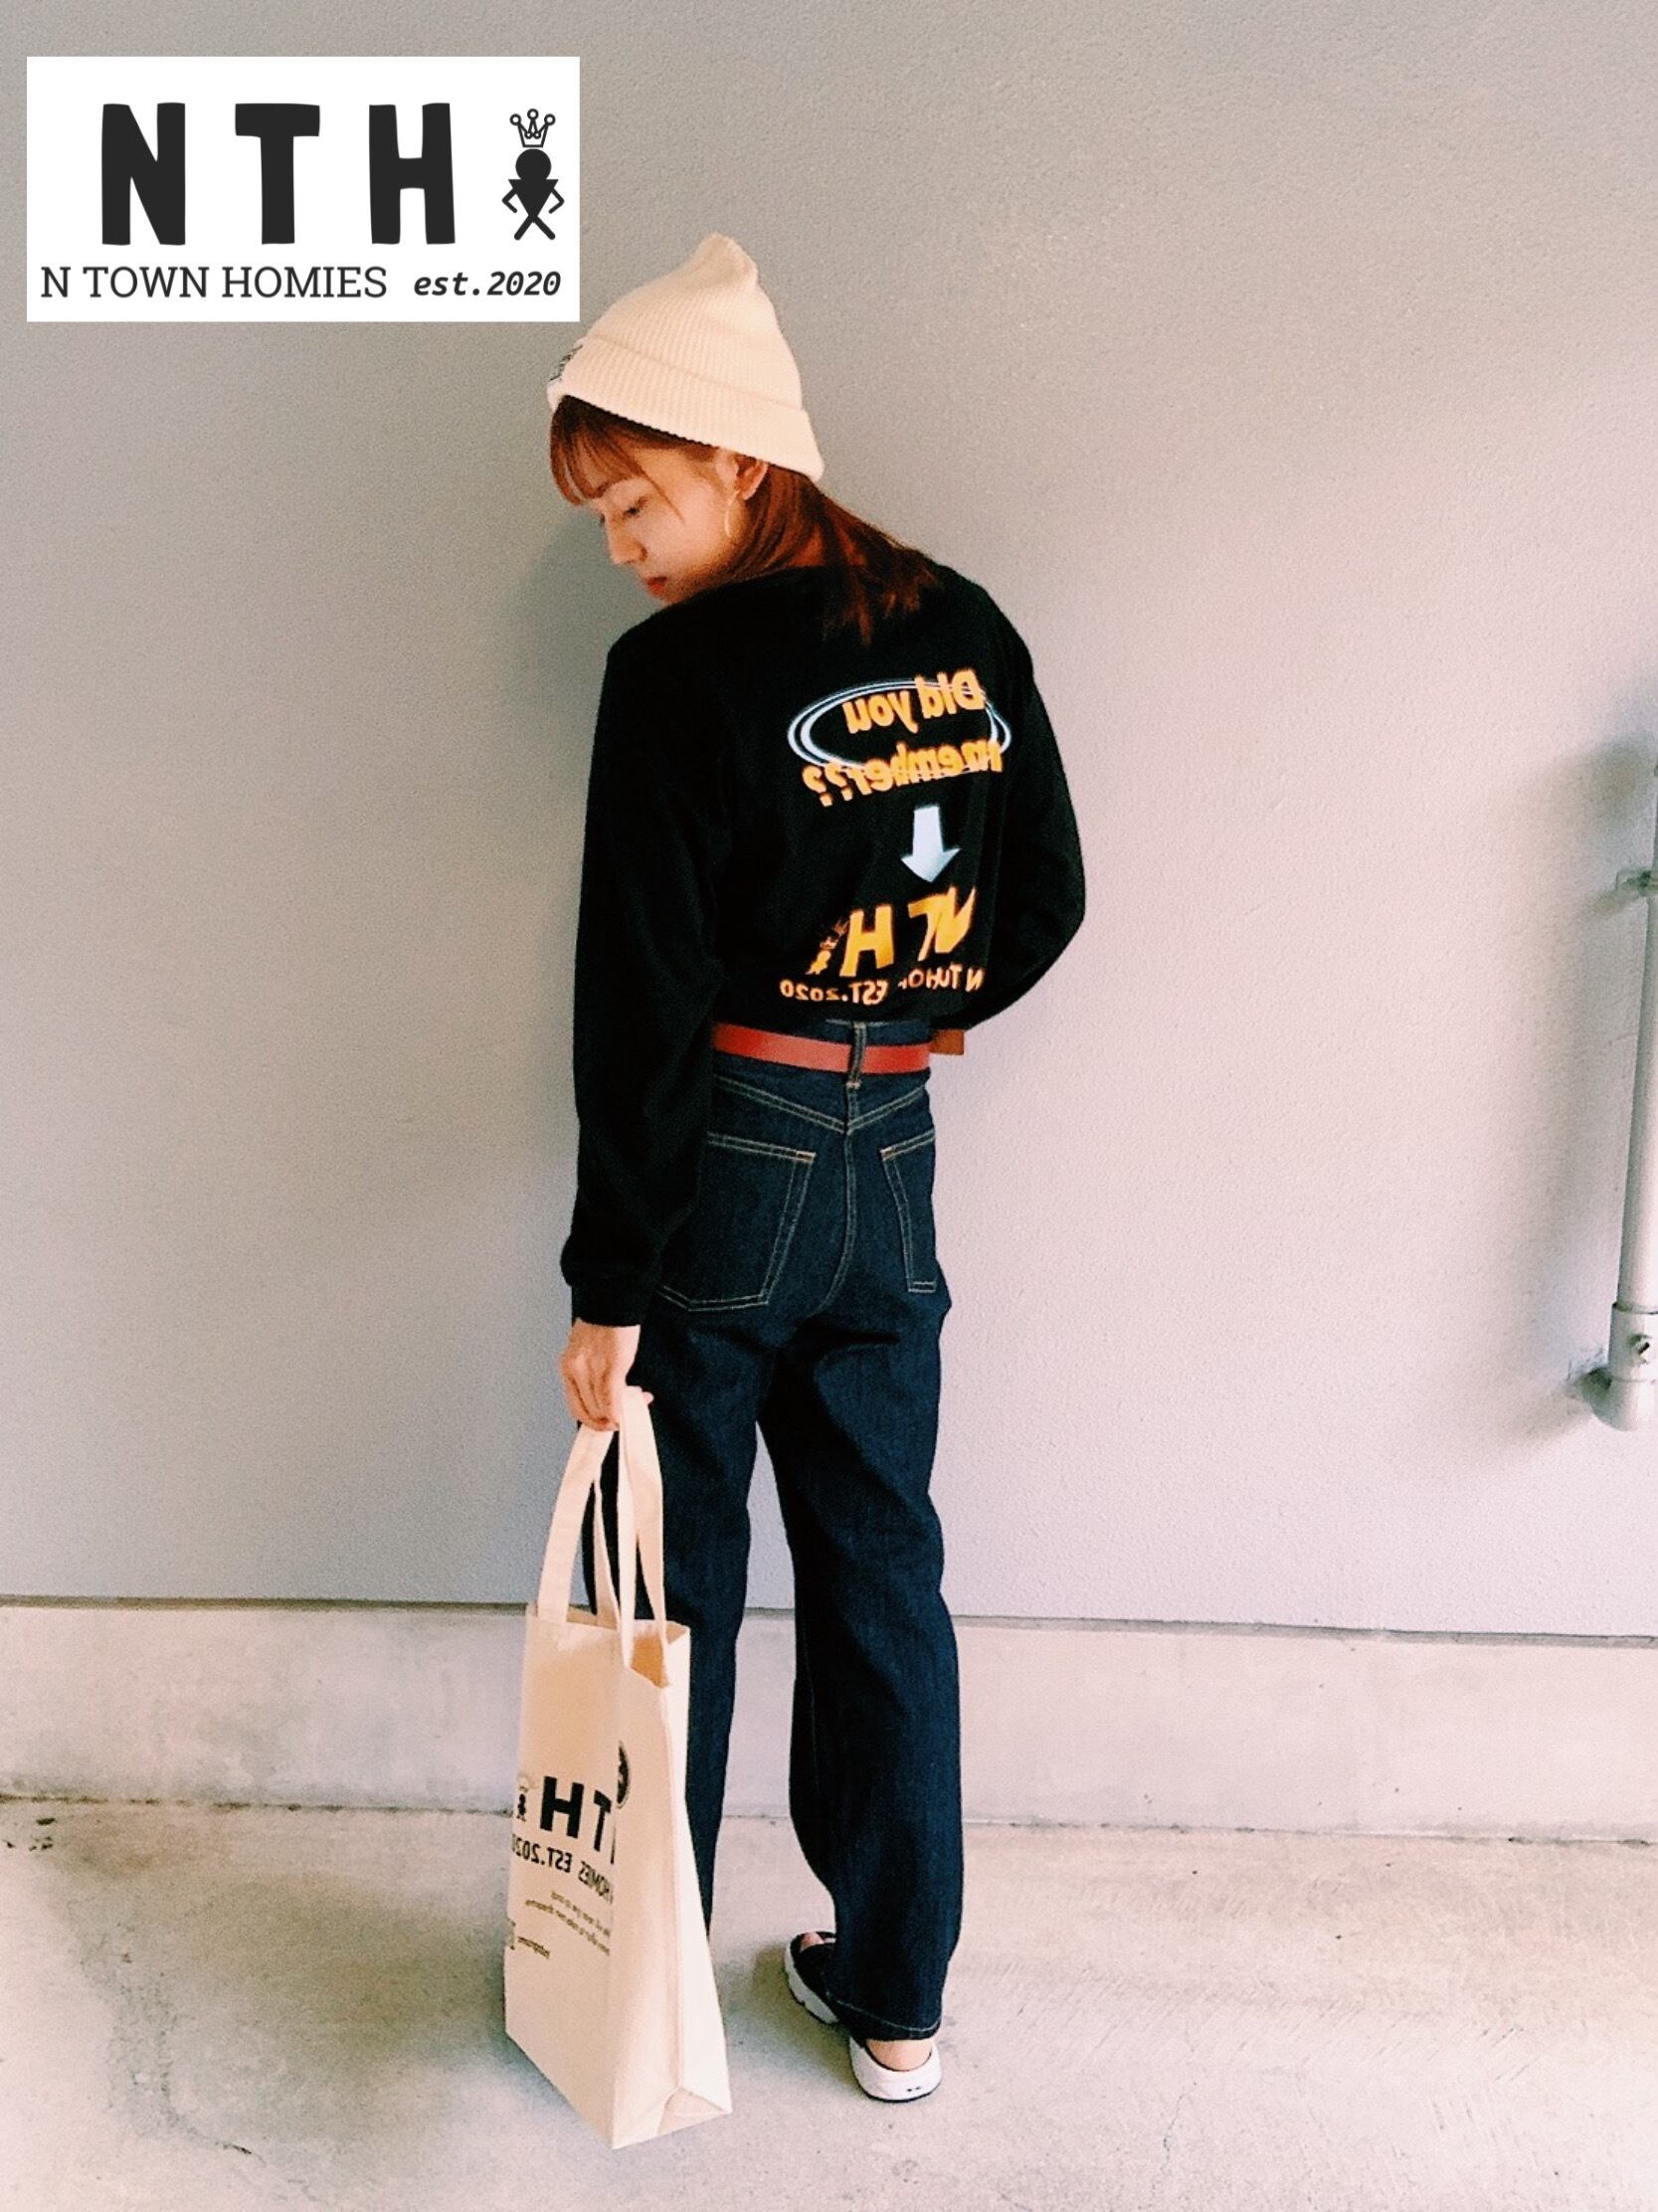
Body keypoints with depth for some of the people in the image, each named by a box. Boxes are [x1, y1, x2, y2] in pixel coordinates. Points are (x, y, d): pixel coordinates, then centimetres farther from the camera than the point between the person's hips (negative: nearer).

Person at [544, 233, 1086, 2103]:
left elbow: (640, 1002, -16)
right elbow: (1044, 904, 10)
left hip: (721, 1173, -5)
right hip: (893, 1169, 5)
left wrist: (608, 1284, -11)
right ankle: (896, 1997, 31)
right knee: (883, 1578, 16)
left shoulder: (678, 671, -14)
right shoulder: (969, 636, 3)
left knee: (670, 1590, 11)